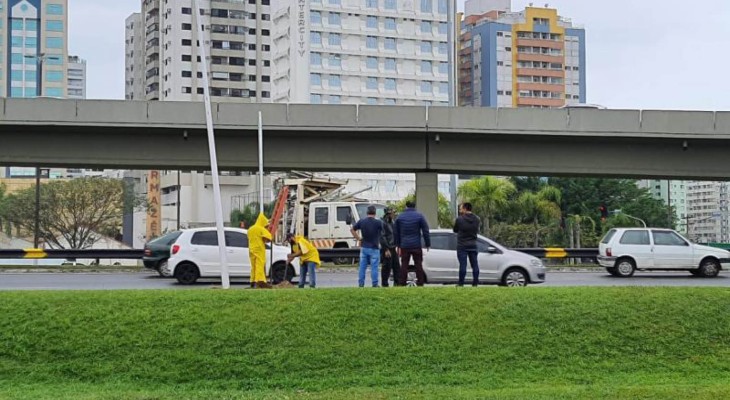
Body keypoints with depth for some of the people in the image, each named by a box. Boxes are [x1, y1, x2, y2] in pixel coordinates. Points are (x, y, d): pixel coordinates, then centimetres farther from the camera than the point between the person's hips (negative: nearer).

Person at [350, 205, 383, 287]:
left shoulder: (361, 221, 0)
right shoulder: (378, 222, -11)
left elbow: (352, 230, 4)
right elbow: (383, 233, -1)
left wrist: (358, 238, 7)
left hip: (364, 247, 4)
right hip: (374, 248, -3)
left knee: (362, 267, 9)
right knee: (374, 267, 1)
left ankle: (361, 284, 11)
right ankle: (375, 285, 3)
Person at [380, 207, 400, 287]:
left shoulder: (391, 223, 16)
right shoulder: (383, 223, -13)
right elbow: (382, 237, -18)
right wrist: (386, 250, -21)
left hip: (393, 248, 9)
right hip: (387, 249, -9)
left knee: (396, 266, 9)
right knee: (387, 267, -5)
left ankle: (396, 283, 16)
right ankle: (385, 284, 2)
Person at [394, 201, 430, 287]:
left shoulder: (400, 217, 8)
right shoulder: (419, 216, -1)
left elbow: (397, 233, 14)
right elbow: (425, 231, -3)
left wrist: (398, 245, 22)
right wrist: (427, 244, 3)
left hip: (404, 245, 2)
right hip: (416, 245, -2)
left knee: (404, 265, 5)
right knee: (418, 265, 4)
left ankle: (402, 283, 4)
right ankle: (420, 283, 3)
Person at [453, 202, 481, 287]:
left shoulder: (460, 219, -11)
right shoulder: (476, 219, 3)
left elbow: (455, 230, 2)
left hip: (462, 246, -4)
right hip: (473, 245, 4)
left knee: (463, 265, -4)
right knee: (475, 265, 7)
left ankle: (461, 284, -2)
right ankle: (475, 283, 7)